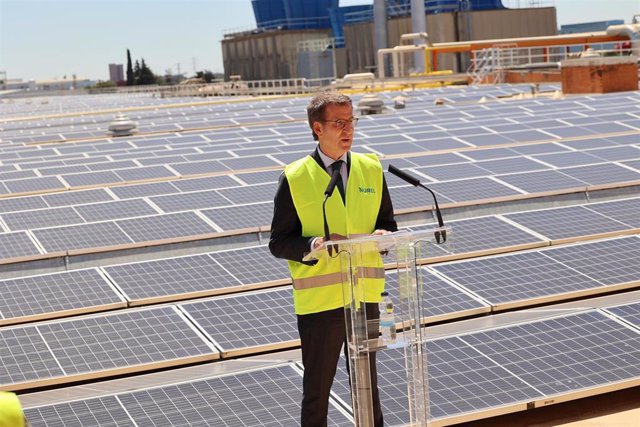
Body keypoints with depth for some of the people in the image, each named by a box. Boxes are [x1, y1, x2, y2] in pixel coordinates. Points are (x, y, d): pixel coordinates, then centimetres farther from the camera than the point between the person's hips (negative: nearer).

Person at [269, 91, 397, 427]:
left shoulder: (371, 170, 6)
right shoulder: (294, 178, -6)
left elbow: (387, 223, 12)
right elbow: (278, 242, -4)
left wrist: (383, 235, -11)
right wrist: (313, 244, -23)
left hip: (365, 294, 3)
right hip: (318, 299, -3)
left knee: (367, 383, 16)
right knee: (317, 388, 8)